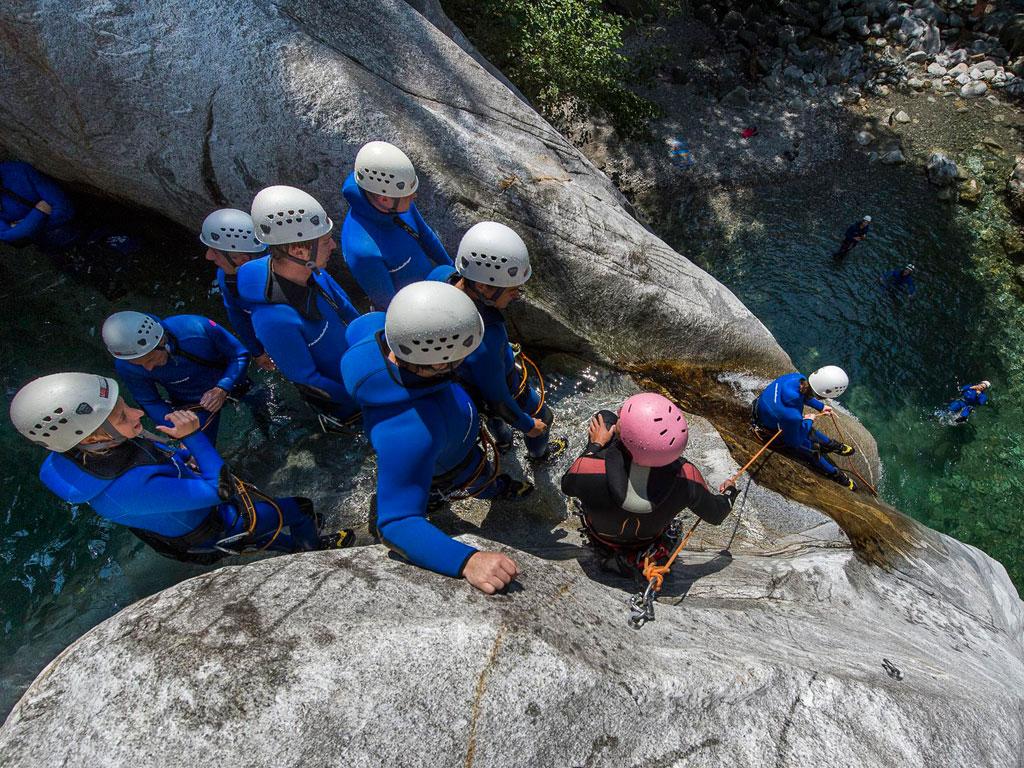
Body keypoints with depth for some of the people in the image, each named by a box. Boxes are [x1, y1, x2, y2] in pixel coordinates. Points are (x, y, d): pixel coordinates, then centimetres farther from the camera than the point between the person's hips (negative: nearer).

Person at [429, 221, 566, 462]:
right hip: (504, 387, -6)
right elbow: (498, 398, -30)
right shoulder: (483, 342, -48)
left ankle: (502, 441, 71)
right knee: (542, 418, 28)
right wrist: (527, 425, -10)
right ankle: (539, 452, 60)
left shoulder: (440, 274, -29)